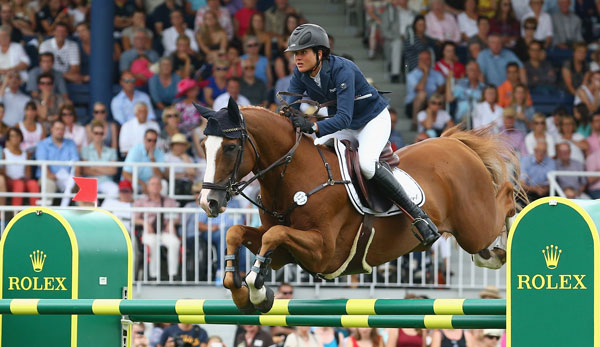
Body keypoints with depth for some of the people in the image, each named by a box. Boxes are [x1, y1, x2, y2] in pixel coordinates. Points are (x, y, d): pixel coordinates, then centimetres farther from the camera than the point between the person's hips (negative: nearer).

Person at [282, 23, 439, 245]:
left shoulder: (342, 70, -32)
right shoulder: (300, 75, -11)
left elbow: (344, 118, -40)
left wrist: (313, 127, -56)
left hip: (374, 120, -8)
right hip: (345, 127, 8)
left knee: (366, 164, -32)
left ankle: (418, 215, -28)